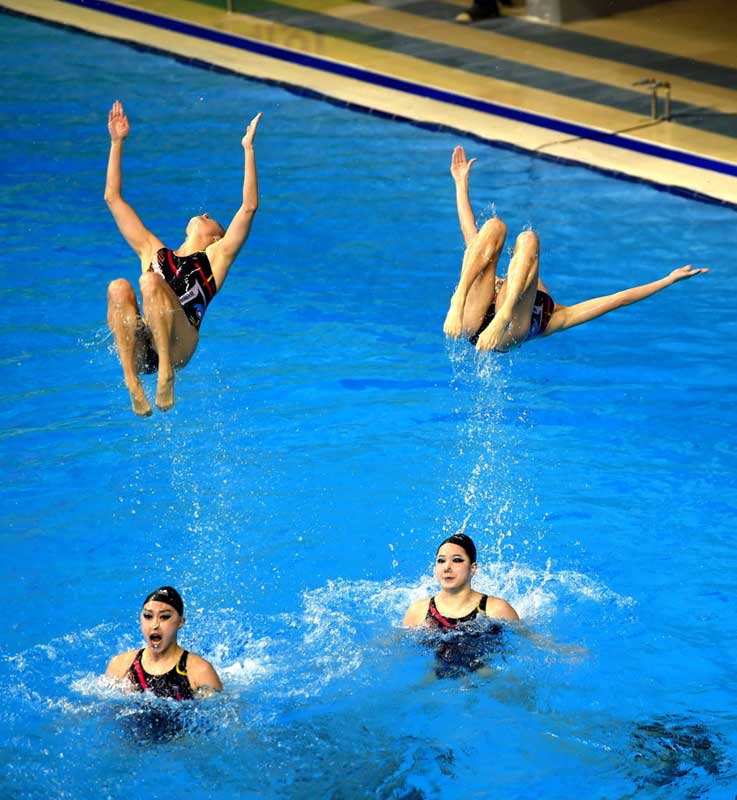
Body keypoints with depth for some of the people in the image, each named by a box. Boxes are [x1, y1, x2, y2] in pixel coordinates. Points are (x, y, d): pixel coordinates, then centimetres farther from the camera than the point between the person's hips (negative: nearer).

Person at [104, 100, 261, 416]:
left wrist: (248, 149, 13)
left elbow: (248, 207, 15)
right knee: (118, 288, -27)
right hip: (141, 347, 3)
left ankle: (166, 373, -39)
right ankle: (132, 383, -38)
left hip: (178, 344, -3)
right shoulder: (154, 252, 33)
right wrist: (117, 142, 34)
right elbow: (113, 198, 35)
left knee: (150, 281, -28)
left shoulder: (216, 257, 26)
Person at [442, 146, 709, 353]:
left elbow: (618, 299, 34)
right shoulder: (492, 285, 45)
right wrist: (462, 182, 52)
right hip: (471, 320, 2)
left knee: (527, 239, -9)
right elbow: (471, 237, 48)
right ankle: (458, 302, -31)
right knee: (494, 226, -3)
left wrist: (669, 280, 32)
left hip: (506, 331, -2)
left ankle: (504, 316, -38)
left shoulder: (555, 316, 38)